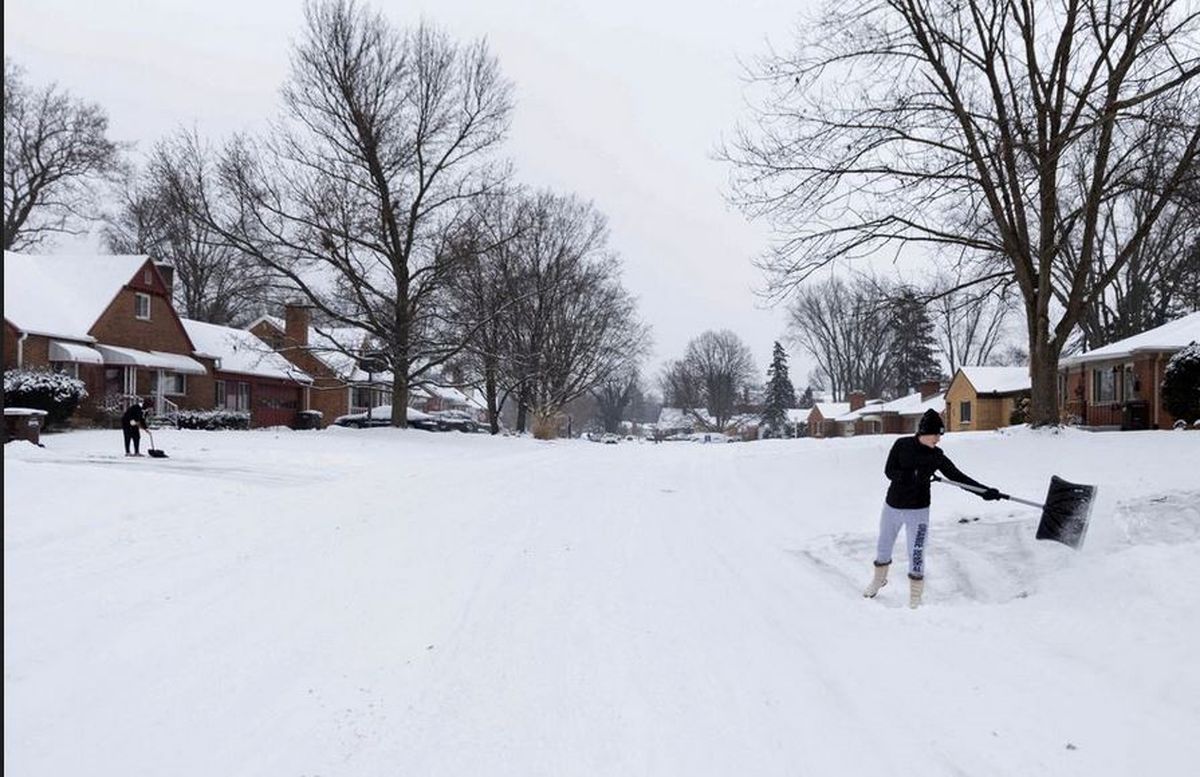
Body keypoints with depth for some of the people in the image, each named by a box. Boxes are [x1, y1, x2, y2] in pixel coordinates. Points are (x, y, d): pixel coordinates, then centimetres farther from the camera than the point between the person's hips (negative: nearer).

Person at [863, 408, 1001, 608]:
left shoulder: (937, 456, -6)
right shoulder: (902, 445, -9)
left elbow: (958, 477, -4)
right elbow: (889, 471, -11)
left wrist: (984, 490, -13)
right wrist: (911, 476, -26)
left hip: (918, 510, -1)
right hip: (892, 506, 1)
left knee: (916, 554, -6)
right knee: (883, 548, 17)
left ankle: (915, 597, 9)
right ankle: (879, 580, 44)